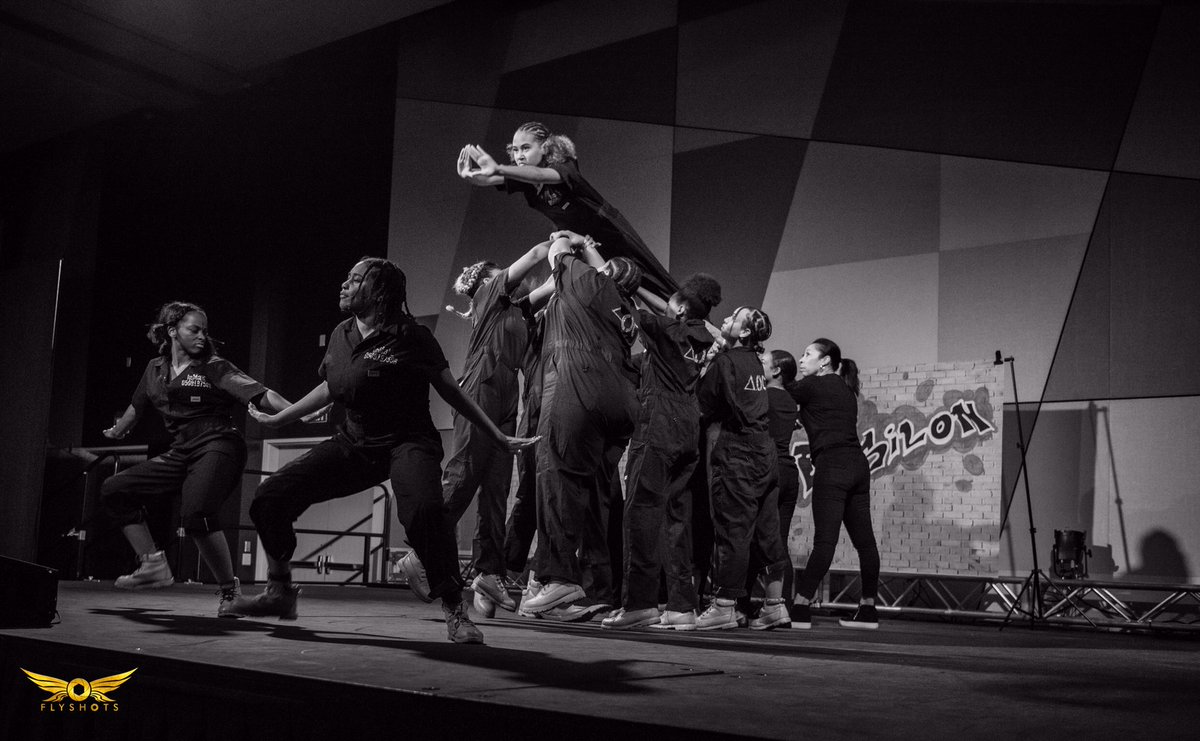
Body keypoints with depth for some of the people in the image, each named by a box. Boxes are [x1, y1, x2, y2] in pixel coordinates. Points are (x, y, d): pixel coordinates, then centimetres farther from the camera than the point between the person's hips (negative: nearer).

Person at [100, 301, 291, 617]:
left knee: (195, 514, -30)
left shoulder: (214, 367, -3)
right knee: (113, 491, 4)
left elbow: (260, 393, -14)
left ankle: (230, 591, -15)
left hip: (218, 446, -7)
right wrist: (116, 432, 50)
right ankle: (154, 566, 4)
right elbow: (137, 407, 34)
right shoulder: (155, 370, 14)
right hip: (181, 452, 7)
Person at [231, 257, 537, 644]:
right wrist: (278, 418, 31)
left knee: (423, 509, -38)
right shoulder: (340, 336, 7)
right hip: (354, 443, 6)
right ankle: (279, 591, 19)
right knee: (269, 497, -4)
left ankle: (455, 611, -18)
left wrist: (499, 437, -6)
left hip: (407, 441, -6)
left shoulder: (411, 337, -11)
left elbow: (451, 390, -5)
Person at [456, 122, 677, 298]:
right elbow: (486, 180, -29)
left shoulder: (564, 166, -31)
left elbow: (541, 175, -54)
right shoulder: (521, 176, -13)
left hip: (609, 234, -6)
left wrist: (497, 168, -68)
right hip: (575, 241, 6)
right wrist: (469, 176, -54)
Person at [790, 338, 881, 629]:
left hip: (832, 466, -8)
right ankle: (868, 610, 11)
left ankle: (800, 608, -15)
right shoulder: (845, 389, 21)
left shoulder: (813, 385, -1)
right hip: (857, 464, 8)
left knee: (824, 540, -13)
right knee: (864, 539, 7)